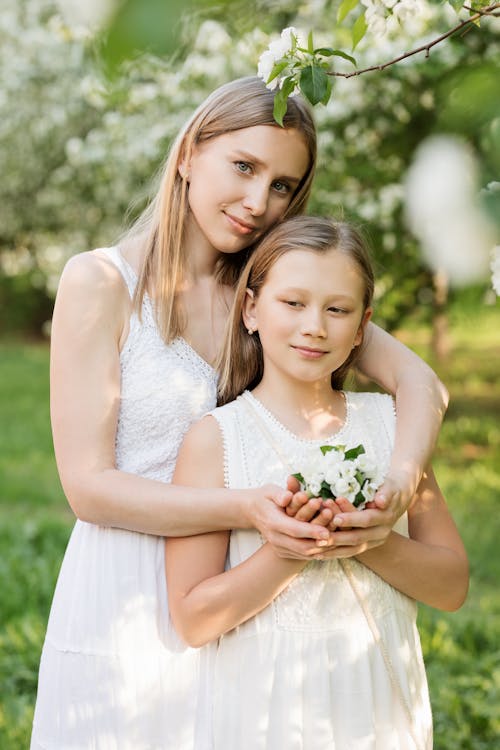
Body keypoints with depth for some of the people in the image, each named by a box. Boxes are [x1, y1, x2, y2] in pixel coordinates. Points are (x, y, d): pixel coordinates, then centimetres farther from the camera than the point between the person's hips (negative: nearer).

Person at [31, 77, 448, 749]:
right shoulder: (100, 283, -10)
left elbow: (418, 380, -5)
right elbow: (89, 484, -15)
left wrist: (397, 486, -26)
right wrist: (246, 509, -29)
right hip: (127, 604, -4)